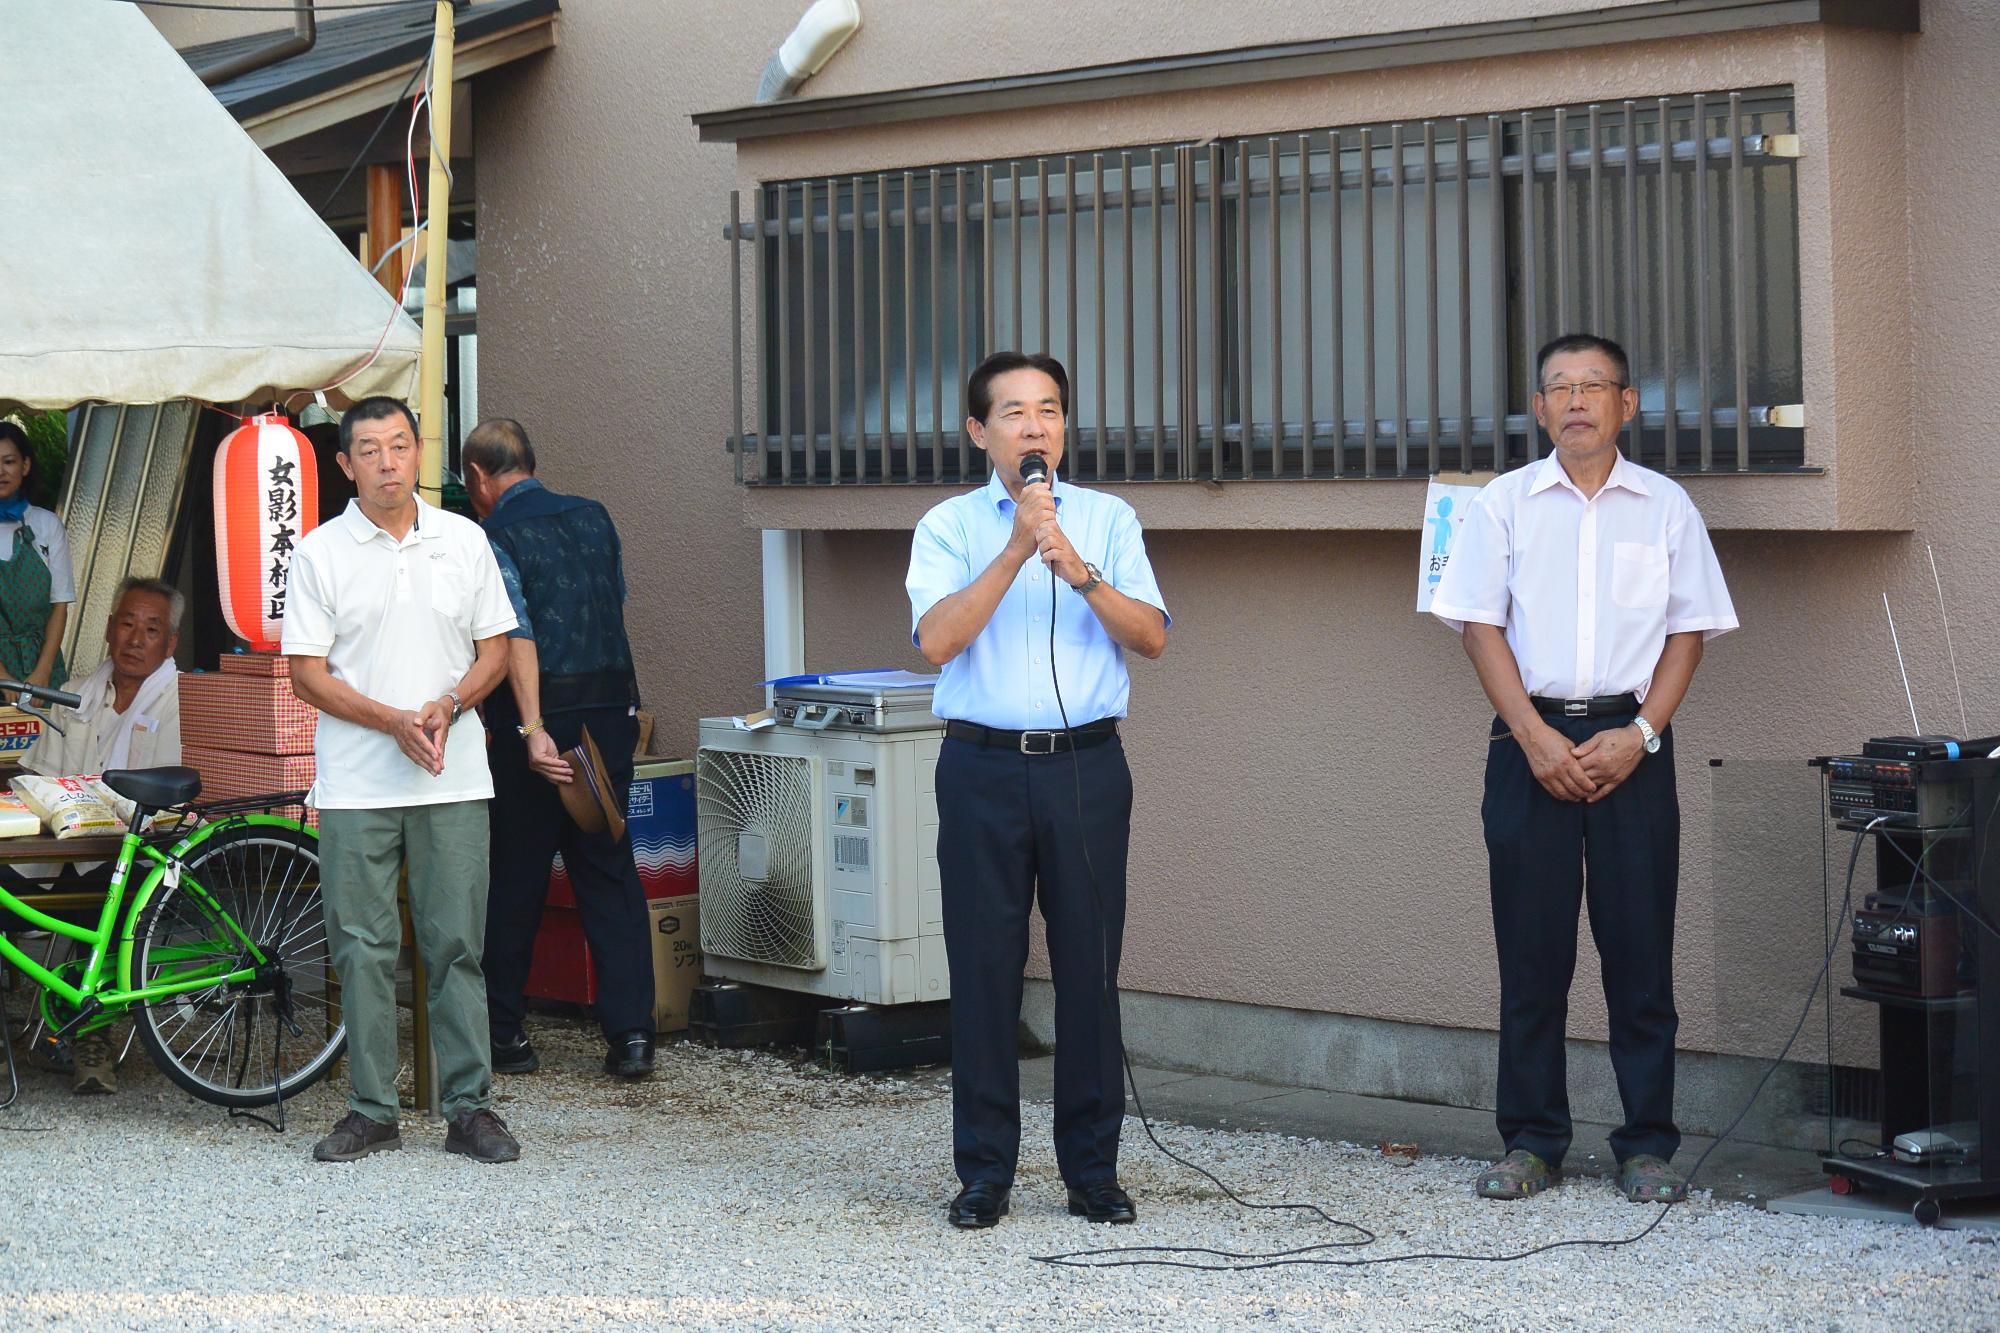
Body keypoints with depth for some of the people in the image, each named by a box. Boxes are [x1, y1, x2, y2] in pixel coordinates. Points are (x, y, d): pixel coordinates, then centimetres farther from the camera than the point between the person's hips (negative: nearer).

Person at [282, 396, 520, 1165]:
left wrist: (447, 707, -10)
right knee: (363, 949, 2)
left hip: (455, 781, 1)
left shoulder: (464, 541, 7)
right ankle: (372, 1112, 10)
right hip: (355, 784, -1)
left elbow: (494, 649, 9)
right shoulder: (320, 554, 0)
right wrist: (395, 722, -14)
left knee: (457, 944, 2)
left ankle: (469, 1108, 7)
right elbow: (307, 674, -3)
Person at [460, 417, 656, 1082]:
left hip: (541, 716, -5)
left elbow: (517, 636, -18)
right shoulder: (593, 518, 11)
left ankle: (504, 1033, 14)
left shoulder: (494, 540, -7)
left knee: (515, 878, 7)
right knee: (610, 874, 7)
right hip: (612, 711, 5)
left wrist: (533, 730, -25)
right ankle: (631, 1032, -1)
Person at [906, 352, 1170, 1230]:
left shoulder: (1108, 520, 10)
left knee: (1090, 968, 2)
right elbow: (936, 640, -10)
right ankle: (984, 1173, 11)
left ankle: (1093, 1169, 13)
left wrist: (1077, 568, -14)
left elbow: (1151, 637, -1)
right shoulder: (949, 526, 6)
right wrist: (1017, 548, -14)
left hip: (1086, 764, 1)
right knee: (984, 970, 1)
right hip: (983, 767, -1)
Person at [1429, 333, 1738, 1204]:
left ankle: (1647, 1144, 7)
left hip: (1630, 743, 0)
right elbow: (1480, 626, 2)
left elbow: (1689, 631, 5)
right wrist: (1538, 739, -8)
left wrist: (1638, 735, -8)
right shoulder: (1505, 503, 6)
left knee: (1640, 950, 0)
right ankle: (1531, 1141, 10)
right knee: (1531, 952, 2)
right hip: (1531, 739, 0)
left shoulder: (1665, 506, 7)